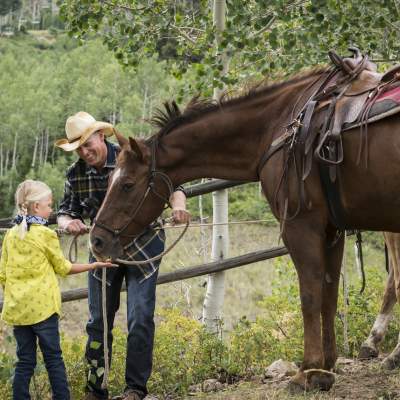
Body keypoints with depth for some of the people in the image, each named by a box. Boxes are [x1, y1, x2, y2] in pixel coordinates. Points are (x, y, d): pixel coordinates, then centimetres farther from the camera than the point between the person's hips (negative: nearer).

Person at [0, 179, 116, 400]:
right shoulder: (46, 234, -9)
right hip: (42, 306, -5)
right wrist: (94, 265, 12)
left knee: (25, 361, 9)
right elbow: (63, 268, 3)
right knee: (53, 358, 4)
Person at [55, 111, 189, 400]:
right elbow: (66, 212, 4)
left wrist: (178, 205, -37)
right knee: (98, 322, 7)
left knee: (140, 320, -7)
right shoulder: (76, 174, -4)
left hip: (142, 250, -4)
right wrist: (69, 222, -21)